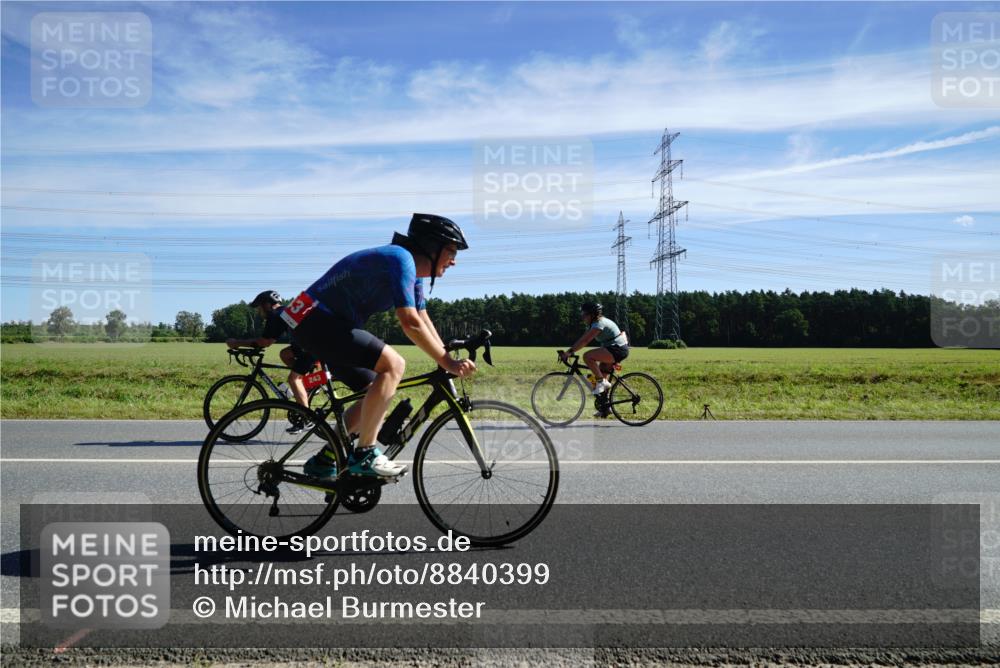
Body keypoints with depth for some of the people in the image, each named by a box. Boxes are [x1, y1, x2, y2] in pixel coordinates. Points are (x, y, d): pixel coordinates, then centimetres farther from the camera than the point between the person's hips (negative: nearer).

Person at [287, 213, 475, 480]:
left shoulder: (414, 274, 12)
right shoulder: (401, 258, -20)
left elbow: (424, 322, 13)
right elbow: (410, 323, -27)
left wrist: (449, 359, 4)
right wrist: (447, 363, -23)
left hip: (332, 323, 11)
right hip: (316, 319, -11)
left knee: (376, 393, 10)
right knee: (393, 364, -23)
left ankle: (323, 460, 19)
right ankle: (364, 455, -17)